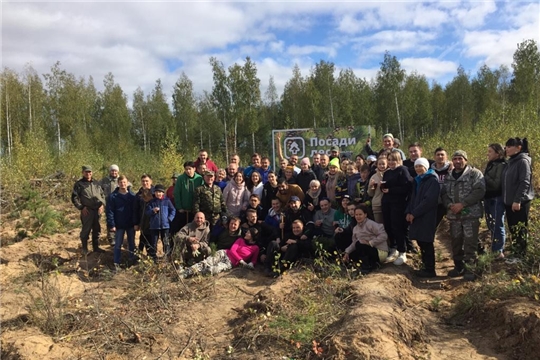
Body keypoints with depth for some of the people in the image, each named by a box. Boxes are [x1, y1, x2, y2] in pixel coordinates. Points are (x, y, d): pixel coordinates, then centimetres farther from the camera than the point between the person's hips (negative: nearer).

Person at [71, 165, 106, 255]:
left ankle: (96, 247, 24)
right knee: (86, 230, 1)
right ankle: (84, 248, 15)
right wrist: (81, 207, -11)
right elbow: (74, 198, -3)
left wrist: (102, 205, 3)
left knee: (97, 229, 12)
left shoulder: (96, 183, 14)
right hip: (87, 211, -5)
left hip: (98, 210, 5)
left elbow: (102, 195, 17)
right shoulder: (79, 184, 0)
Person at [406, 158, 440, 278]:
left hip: (427, 217, -8)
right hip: (417, 217, 8)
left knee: (426, 243, -4)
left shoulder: (433, 180, -9)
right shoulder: (417, 180, 17)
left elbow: (429, 200, -19)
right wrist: (408, 212, 2)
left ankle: (430, 270, 4)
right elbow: (413, 198, 19)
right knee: (421, 242, 10)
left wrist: (414, 213, -17)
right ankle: (427, 267, 20)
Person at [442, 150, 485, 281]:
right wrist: (450, 205, -8)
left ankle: (469, 268, 7)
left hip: (471, 214, -5)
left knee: (470, 243, -5)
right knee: (456, 242, 13)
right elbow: (444, 194, 13)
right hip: (454, 215, 6)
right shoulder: (448, 177, 15)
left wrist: (462, 204, -18)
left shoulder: (475, 173, -3)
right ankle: (458, 267, 26)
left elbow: (479, 191, -13)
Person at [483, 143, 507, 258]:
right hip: (488, 199, 8)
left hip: (497, 199, -8)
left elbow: (496, 184, -19)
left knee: (497, 226, -3)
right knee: (491, 225, 13)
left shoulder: (501, 165, -12)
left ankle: (498, 251, 3)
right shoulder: (490, 164, 13)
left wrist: (484, 177, -17)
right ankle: (494, 249, 23)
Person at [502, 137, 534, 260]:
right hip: (510, 202, 8)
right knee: (513, 229, 13)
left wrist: (518, 200, -24)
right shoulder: (511, 162, 13)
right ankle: (516, 252, 22)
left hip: (520, 202, -8)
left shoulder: (523, 161, -12)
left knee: (520, 229, 0)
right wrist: (506, 199, 14)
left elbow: (524, 183, -19)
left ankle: (521, 255, 9)